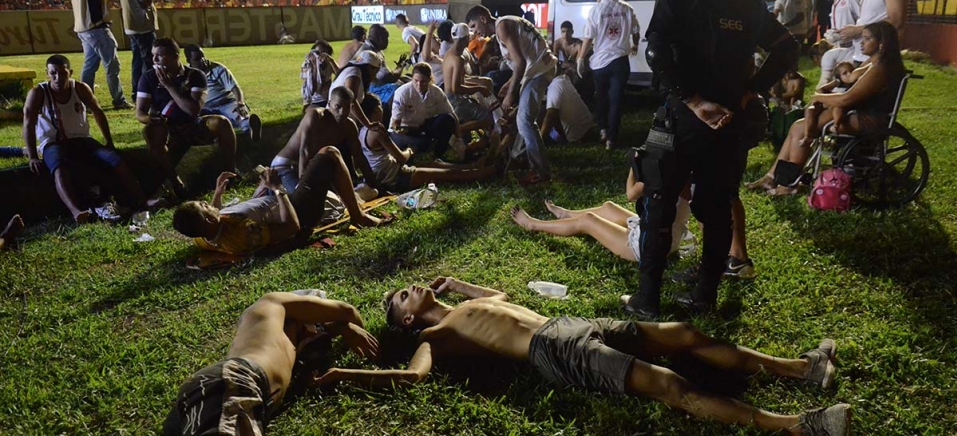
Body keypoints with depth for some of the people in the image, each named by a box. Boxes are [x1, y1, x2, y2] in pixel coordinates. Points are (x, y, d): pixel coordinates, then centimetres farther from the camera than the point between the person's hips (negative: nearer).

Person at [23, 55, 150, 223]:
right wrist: (32, 157, -21)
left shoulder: (81, 88, -1)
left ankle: (140, 201, -28)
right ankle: (77, 211, -60)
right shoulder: (37, 93, -9)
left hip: (81, 140, 4)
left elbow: (98, 113, 10)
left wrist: (109, 143, 8)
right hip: (53, 144, -3)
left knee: (115, 160, -21)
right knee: (60, 170, -38)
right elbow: (28, 125, -13)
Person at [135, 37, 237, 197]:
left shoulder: (194, 75, -10)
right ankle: (175, 181, -19)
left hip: (194, 126, 0)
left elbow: (194, 110, -21)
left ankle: (230, 172, -17)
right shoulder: (148, 78, -7)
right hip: (169, 131, 1)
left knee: (222, 122, -27)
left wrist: (169, 86, -22)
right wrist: (154, 120, -34)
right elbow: (140, 113, -10)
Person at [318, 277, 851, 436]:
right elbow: (413, 375, -12)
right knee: (671, 385, -23)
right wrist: (339, 374, -16)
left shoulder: (464, 304, 28)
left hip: (574, 324, 9)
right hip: (555, 350, -9)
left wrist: (451, 282, 42)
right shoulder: (433, 336, 5)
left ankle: (798, 366, 4)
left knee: (686, 334, -1)